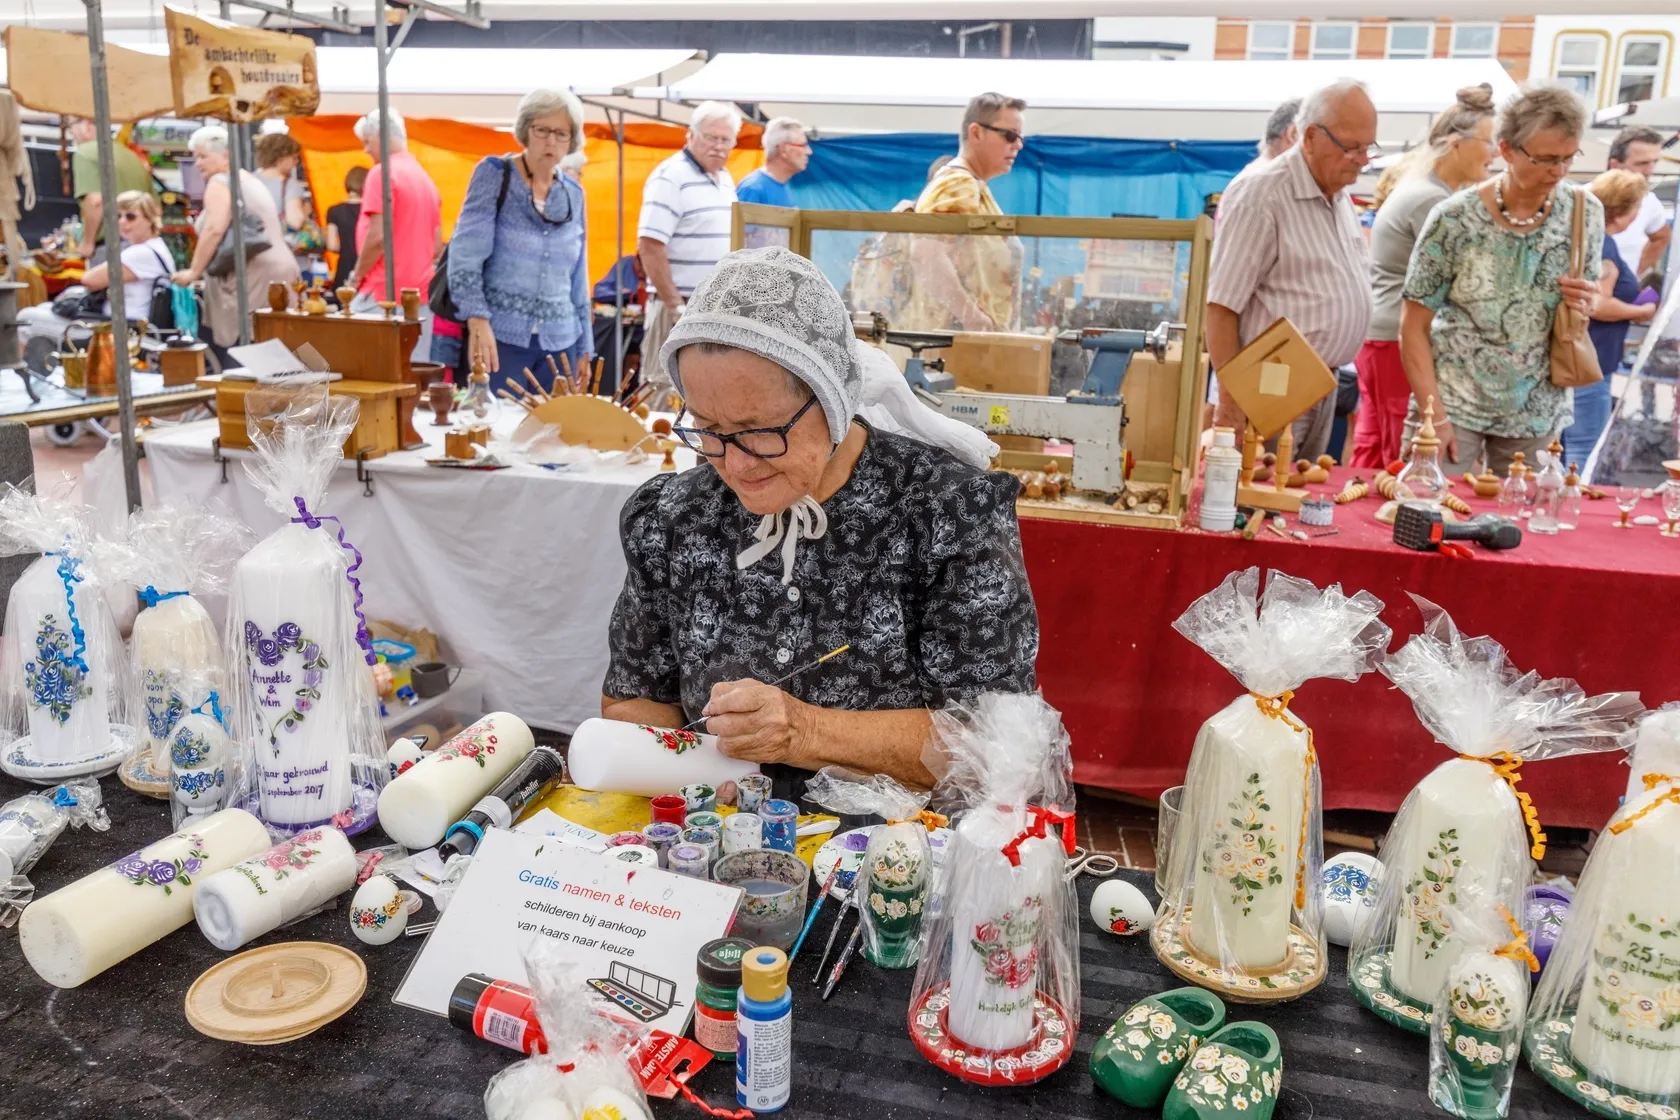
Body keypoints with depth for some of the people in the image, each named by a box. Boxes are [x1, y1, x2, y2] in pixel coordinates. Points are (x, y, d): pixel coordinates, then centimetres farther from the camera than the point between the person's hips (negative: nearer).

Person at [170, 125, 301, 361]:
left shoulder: (220, 182, -3)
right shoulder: (250, 180, 25)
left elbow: (214, 230, -16)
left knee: (238, 364, -10)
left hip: (251, 277, -10)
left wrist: (194, 272, -10)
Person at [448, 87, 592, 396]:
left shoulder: (573, 195, 11)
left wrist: (583, 348, 12)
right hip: (501, 335, -4)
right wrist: (478, 321, -21)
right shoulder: (494, 174, -1)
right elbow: (465, 254, -9)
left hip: (559, 341, 4)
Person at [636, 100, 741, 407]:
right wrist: (675, 304, -20)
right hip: (684, 308, -8)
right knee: (670, 393, -4)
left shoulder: (725, 180, 15)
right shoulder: (670, 177, -11)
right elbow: (649, 245, -18)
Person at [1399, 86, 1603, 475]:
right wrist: (1434, 415, -14)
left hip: (1536, 413, 3)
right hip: (1452, 402, -3)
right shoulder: (1455, 219, -12)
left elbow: (1585, 306, 14)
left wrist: (1585, 306, -11)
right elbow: (1414, 327, -8)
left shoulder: (1585, 213, -1)